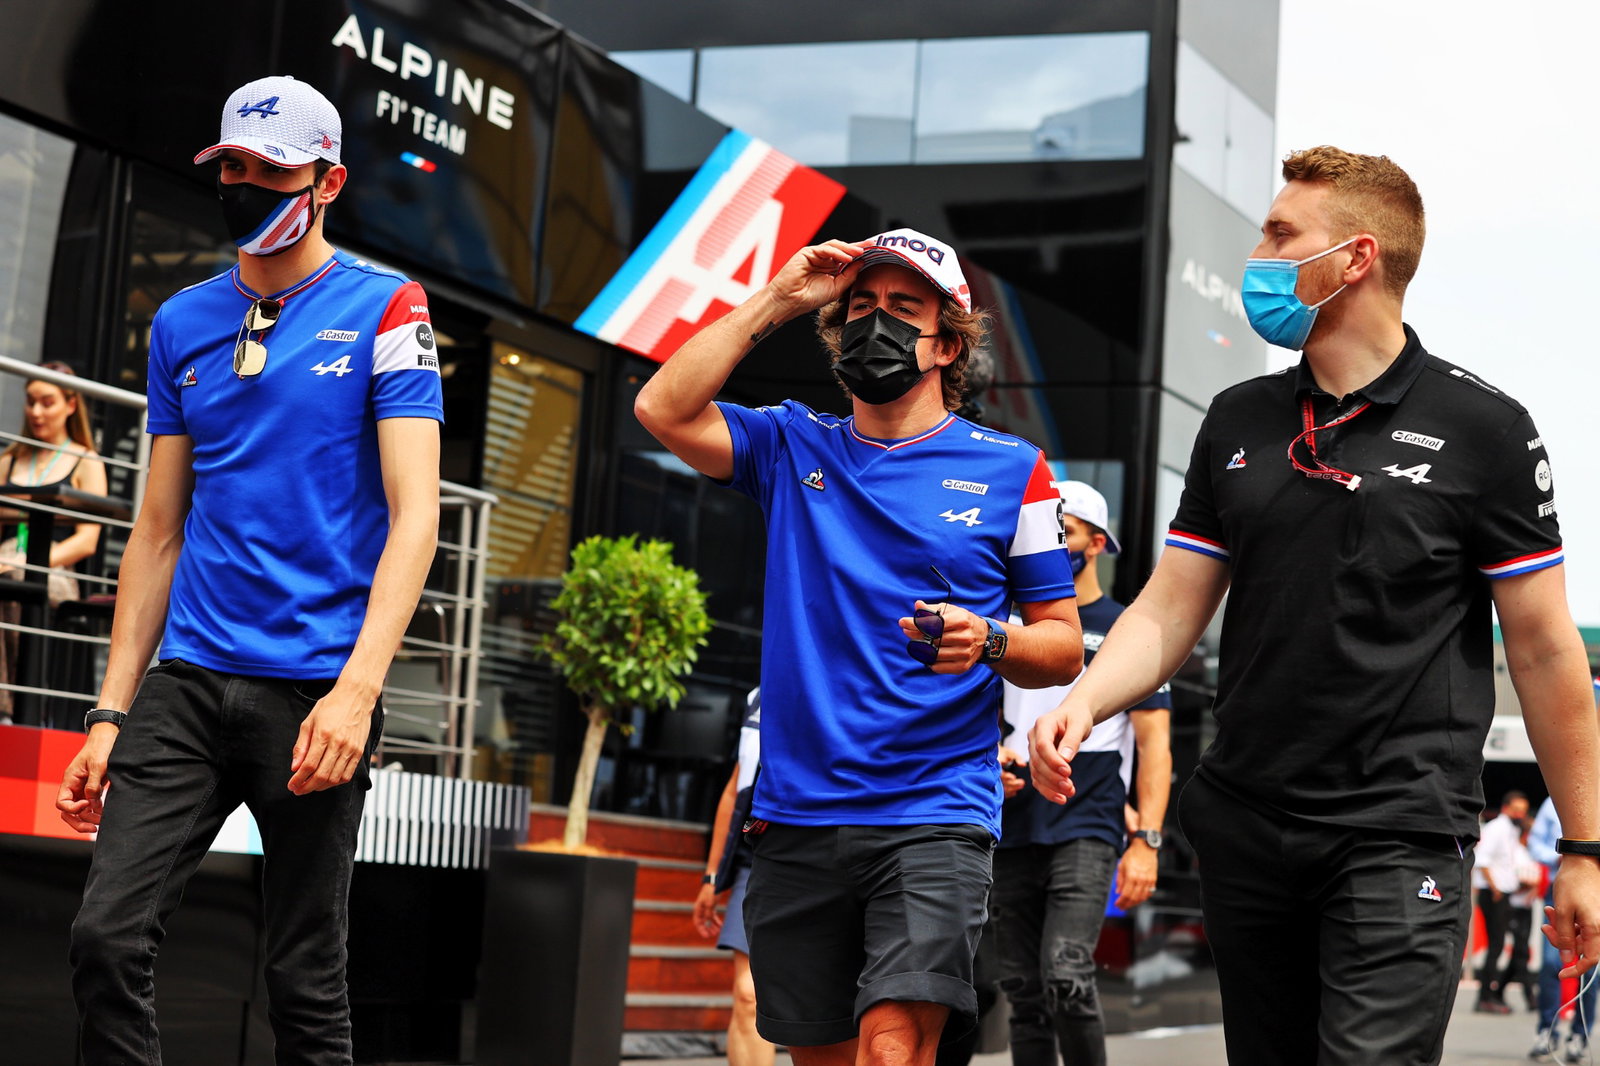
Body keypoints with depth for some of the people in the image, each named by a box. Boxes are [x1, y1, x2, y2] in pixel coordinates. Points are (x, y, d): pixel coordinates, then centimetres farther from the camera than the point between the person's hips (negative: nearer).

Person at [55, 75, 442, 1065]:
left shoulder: (383, 308, -1)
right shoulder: (184, 323, 13)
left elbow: (414, 513, -9)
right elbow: (160, 528, 15)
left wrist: (357, 690, -21)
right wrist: (111, 713, 10)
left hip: (316, 686, -4)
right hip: (188, 680, 4)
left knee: (307, 984, 3)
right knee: (107, 938, -7)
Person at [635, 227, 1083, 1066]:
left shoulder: (1009, 468, 6)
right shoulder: (793, 447, 12)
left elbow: (1064, 648, 7)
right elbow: (663, 409, -3)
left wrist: (990, 642, -15)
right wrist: (774, 302, 0)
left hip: (933, 815, -3)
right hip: (797, 817, 3)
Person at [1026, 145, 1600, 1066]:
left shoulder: (1481, 428, -3)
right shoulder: (1239, 421, 10)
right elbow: (1171, 609, 9)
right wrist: (1083, 704, -10)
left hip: (1401, 840, -5)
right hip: (1244, 834, 5)